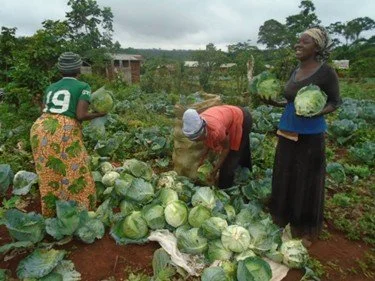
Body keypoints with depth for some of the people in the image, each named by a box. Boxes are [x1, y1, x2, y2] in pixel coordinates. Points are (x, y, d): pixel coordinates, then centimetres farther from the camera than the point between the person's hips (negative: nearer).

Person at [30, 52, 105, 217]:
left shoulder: (50, 88, 20)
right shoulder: (83, 87, 4)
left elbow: (46, 113, 17)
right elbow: (80, 115, -8)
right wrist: (98, 114, 10)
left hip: (39, 131, 7)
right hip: (64, 133, -6)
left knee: (49, 176, 20)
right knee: (74, 176, 6)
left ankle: (49, 214, 33)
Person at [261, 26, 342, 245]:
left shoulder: (326, 72, -10)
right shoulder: (295, 71, 8)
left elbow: (335, 102, -5)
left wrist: (318, 112, -24)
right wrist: (274, 103, 2)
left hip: (310, 136, -6)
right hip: (287, 132, 7)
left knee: (307, 182, 5)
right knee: (284, 177, 15)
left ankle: (306, 230, 25)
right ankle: (283, 218, 35)